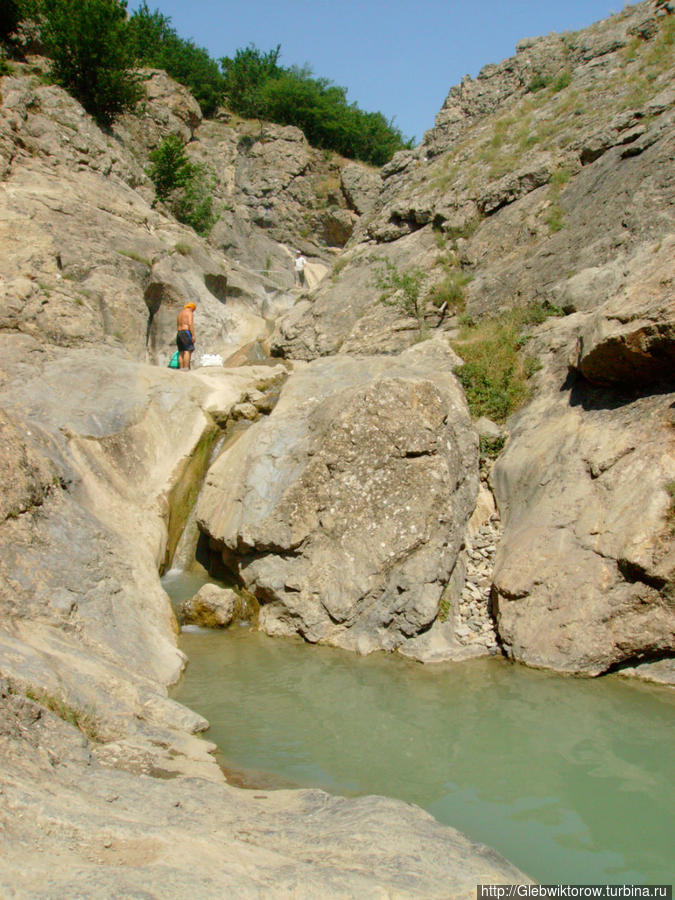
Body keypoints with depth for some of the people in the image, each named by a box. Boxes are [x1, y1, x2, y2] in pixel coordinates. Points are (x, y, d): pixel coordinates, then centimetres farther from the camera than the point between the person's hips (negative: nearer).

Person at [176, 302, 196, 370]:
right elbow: (190, 324, -16)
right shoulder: (189, 313, -4)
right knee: (188, 351, -12)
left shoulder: (180, 313, 21)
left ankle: (181, 369, 1)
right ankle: (186, 368, -21)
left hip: (179, 333, 8)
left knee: (181, 352, 6)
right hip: (186, 333, -8)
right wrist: (193, 335, -17)